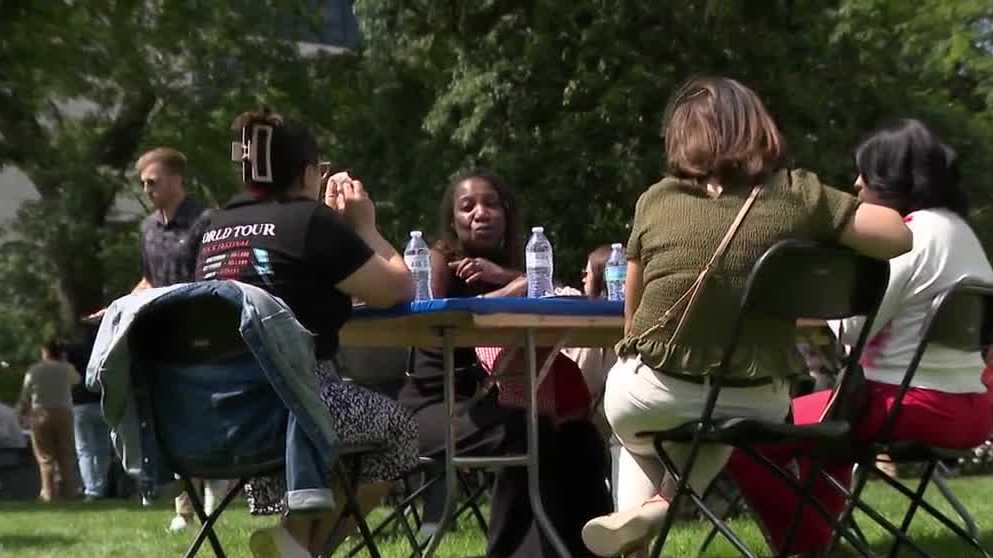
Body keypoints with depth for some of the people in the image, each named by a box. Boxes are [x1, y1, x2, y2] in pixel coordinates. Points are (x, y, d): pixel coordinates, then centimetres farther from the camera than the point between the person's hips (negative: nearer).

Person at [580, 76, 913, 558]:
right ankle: (666, 500, 13)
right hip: (761, 402, 1)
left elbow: (632, 313, 7)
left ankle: (637, 506, 15)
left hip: (656, 396, 0)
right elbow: (898, 237, -6)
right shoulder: (796, 193, -7)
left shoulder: (657, 200, -5)